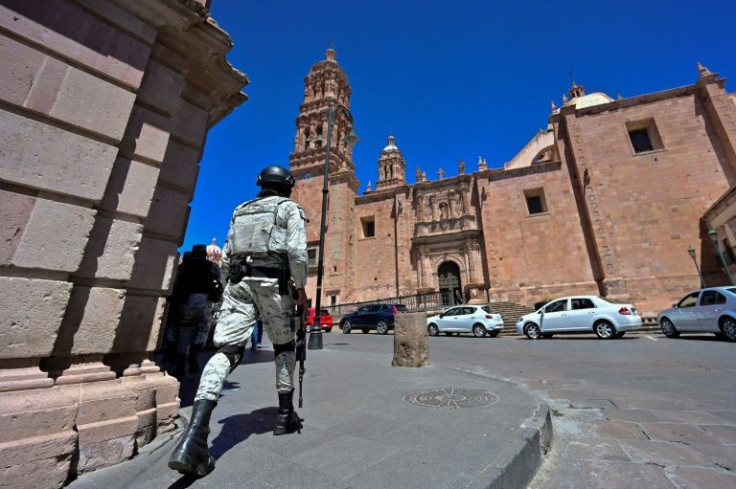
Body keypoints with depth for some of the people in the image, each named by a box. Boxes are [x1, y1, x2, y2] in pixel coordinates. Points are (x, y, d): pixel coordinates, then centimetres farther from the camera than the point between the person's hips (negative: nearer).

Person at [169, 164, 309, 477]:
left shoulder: (241, 211, 24)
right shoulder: (289, 208, 9)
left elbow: (226, 257, 20)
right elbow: (297, 250, -8)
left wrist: (229, 286, 27)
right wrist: (301, 287, 0)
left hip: (238, 281, 4)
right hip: (272, 282, -3)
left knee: (226, 350, -3)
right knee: (285, 346, 13)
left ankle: (194, 436, -17)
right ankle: (285, 415, 19)